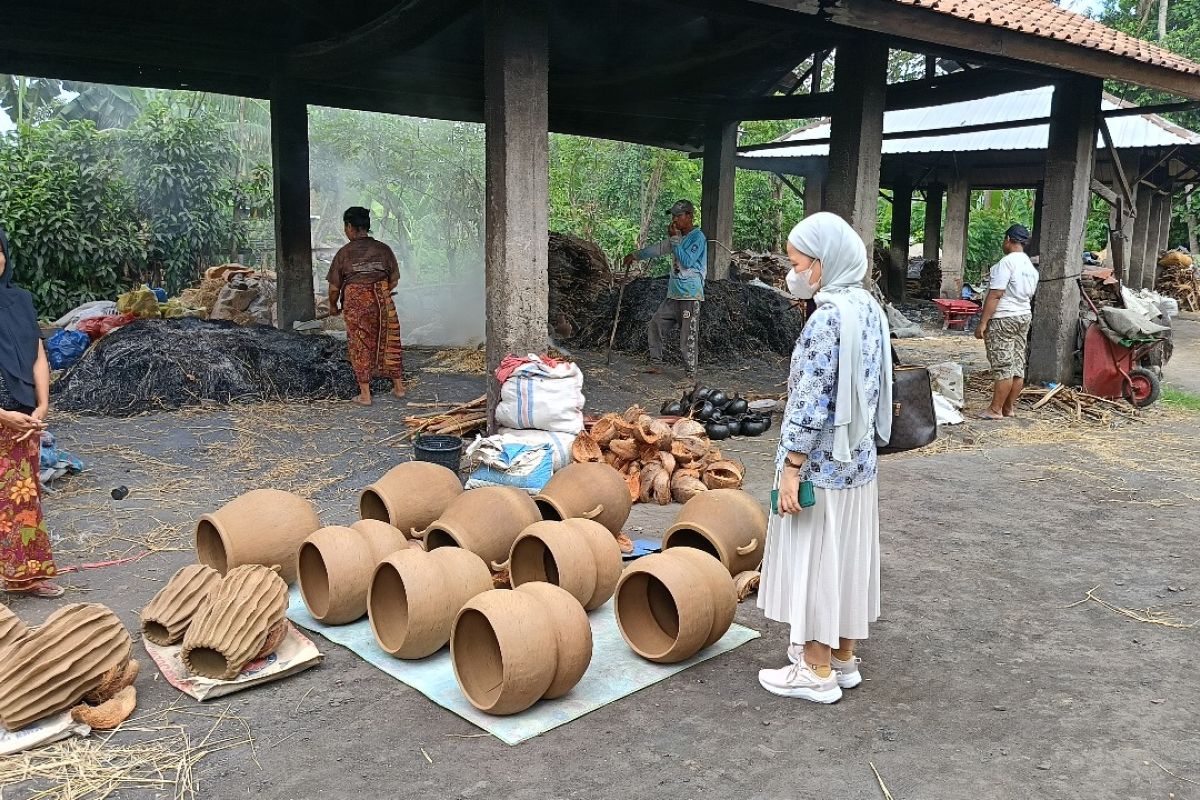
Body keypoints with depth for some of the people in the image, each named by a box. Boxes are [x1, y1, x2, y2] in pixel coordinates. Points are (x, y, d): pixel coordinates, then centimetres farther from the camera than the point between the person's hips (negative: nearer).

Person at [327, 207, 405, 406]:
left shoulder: (344, 252, -4)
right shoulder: (384, 249, 1)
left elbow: (334, 287, 0)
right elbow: (394, 281, 7)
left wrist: (333, 306, 17)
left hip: (355, 303, -2)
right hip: (382, 302, 2)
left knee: (360, 346, 7)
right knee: (390, 342, 15)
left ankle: (365, 394, 9)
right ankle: (399, 386, 24)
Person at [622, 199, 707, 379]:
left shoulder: (698, 237, -9)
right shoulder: (678, 236, 15)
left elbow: (687, 262, -19)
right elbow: (658, 249, 25)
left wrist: (674, 238, -14)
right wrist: (636, 255, 30)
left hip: (690, 296, -9)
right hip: (674, 295, 9)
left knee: (688, 336, -7)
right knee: (654, 326, 10)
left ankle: (691, 375, -1)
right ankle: (656, 364, 20)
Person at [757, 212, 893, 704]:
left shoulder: (828, 317, -21)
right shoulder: (868, 307, 6)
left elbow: (811, 403, -22)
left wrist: (791, 466, -17)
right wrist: (840, 447, 19)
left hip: (822, 461, -9)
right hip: (857, 458, 9)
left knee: (814, 560, 3)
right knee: (846, 556, 17)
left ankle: (817, 672, 15)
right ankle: (843, 658, 31)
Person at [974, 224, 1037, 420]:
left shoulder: (1006, 262, -15)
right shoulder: (1031, 267, 13)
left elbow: (995, 295, -20)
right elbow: (1030, 296, 19)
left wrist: (983, 322, -18)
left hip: (1003, 319, -9)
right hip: (1024, 316, 9)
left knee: (1002, 367, -7)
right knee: (1018, 365, 9)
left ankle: (995, 409, -4)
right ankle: (1009, 407, 15)